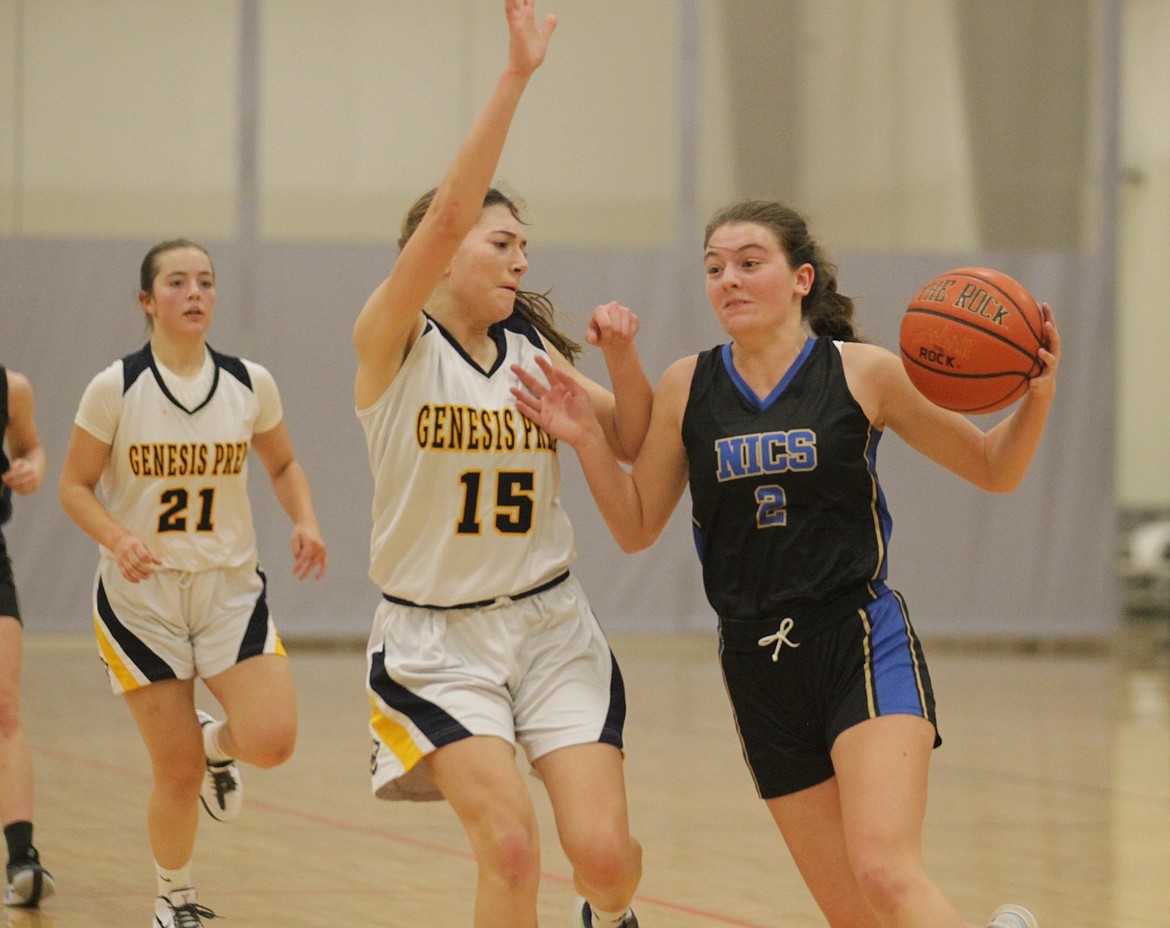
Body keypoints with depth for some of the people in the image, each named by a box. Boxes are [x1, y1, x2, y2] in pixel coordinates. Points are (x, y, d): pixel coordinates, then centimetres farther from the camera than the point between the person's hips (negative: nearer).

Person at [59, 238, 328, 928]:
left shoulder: (250, 384, -1)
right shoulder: (115, 388, -8)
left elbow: (283, 465, 15)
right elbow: (75, 487, -2)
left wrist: (305, 522, -5)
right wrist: (119, 538, -21)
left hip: (232, 589, 2)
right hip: (142, 594, -2)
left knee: (272, 741, -18)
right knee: (178, 773, -2)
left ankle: (217, 741, 20)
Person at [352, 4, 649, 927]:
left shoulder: (534, 352, 6)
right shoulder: (392, 341, -10)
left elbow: (634, 444, 11)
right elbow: (448, 214, -25)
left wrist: (625, 358, -8)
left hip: (550, 625, 4)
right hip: (435, 638, -4)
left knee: (602, 850, -7)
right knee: (510, 847, -21)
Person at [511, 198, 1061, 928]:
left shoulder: (865, 374, -2)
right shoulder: (687, 389, 5)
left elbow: (994, 471, 6)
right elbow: (636, 527, 12)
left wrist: (1038, 397, -12)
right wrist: (588, 441, -3)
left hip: (863, 646, -4)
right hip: (760, 668, 4)